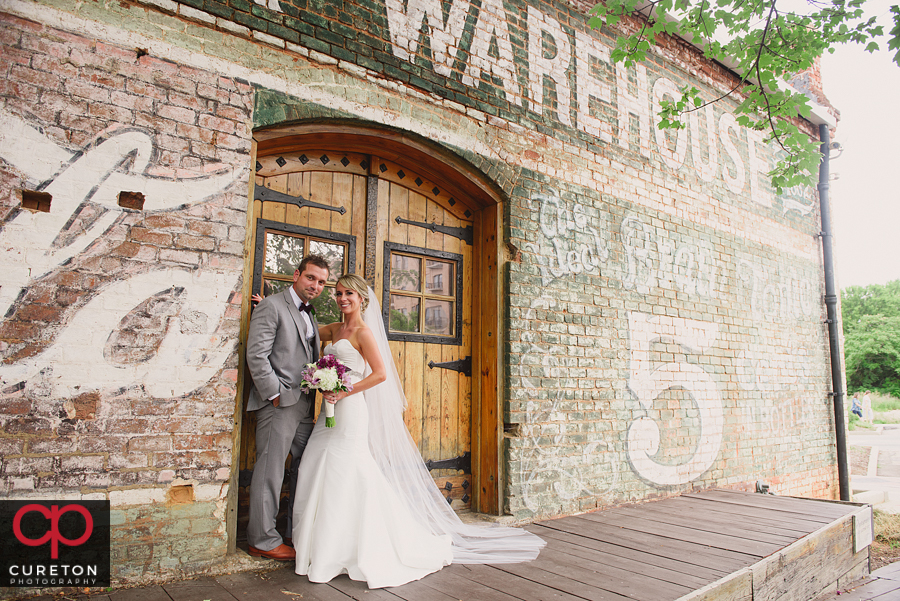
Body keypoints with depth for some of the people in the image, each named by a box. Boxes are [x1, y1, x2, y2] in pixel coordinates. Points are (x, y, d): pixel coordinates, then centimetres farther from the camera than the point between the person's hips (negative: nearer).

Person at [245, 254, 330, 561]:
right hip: (280, 404, -8)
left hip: (305, 405, 8)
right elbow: (256, 356, -14)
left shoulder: (310, 315, 19)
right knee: (270, 472, 0)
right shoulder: (271, 306, -6)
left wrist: (316, 395, 8)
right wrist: (275, 395, -14)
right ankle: (263, 540, 13)